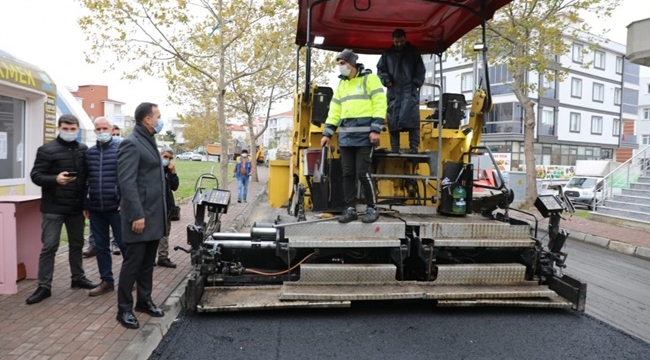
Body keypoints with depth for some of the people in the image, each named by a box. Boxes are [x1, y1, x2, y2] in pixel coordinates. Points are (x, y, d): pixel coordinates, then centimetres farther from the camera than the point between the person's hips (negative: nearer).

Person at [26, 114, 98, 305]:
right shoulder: (47, 150, -6)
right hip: (53, 208, -4)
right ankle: (44, 286, 7)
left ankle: (78, 278, 29)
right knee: (49, 246, 0)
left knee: (77, 244, 15)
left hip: (76, 207, 4)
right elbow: (36, 175, -9)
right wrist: (55, 179, -27)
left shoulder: (84, 150, 6)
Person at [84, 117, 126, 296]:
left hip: (116, 207, -5)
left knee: (125, 244, 3)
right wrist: (85, 204, 12)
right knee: (101, 246, 11)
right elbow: (85, 180, 15)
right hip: (96, 208, 5)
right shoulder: (89, 153, 11)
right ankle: (106, 281, 21)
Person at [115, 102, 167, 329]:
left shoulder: (149, 141, 15)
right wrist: (137, 214, -23)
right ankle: (124, 309, 14)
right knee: (132, 263, 2)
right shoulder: (131, 143, -14)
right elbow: (127, 182, -20)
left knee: (147, 263, 16)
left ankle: (144, 301, 28)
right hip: (141, 215, -9)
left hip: (154, 215, 9)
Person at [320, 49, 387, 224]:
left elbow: (380, 104, -8)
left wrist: (375, 129, -17)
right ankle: (350, 209, 15)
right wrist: (327, 133, 12)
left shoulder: (370, 79, -1)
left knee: (362, 173, -7)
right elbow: (335, 110, 19)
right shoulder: (341, 84, 19)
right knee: (348, 173, 6)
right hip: (346, 135, 6)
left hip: (364, 134, -6)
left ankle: (372, 209, 8)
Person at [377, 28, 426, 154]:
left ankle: (414, 148, -17)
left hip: (410, 91, -2)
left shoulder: (414, 52, 11)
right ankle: (394, 149, 4)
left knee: (411, 118, -16)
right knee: (393, 120, -1)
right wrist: (386, 80, 0)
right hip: (393, 91, 2)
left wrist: (416, 84, -4)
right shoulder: (387, 54, 15)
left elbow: (420, 71, 10)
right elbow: (380, 70, 18)